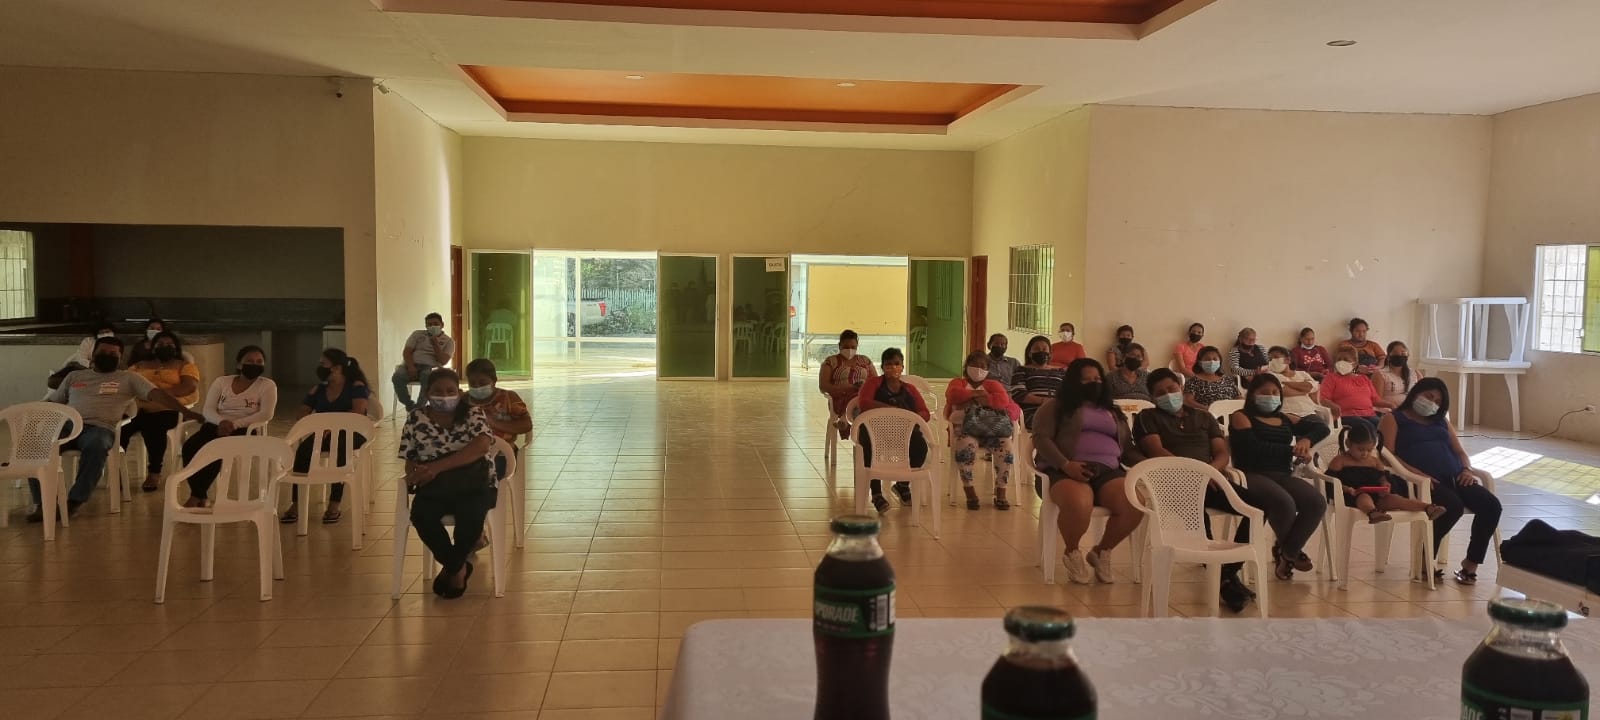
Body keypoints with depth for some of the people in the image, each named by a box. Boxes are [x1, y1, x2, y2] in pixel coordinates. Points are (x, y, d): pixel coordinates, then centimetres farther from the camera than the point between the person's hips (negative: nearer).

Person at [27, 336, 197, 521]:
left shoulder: (129, 378, 16)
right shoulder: (74, 376, 27)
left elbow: (156, 394, 3)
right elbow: (52, 402, 28)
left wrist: (185, 411, -10)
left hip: (99, 428, -3)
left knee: (96, 447, -40)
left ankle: (74, 501, -30)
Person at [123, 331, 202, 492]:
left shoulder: (185, 366, 14)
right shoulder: (139, 366, 28)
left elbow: (189, 387, -5)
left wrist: (160, 392, -18)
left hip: (169, 410, -3)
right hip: (139, 409, 4)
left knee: (153, 425, -37)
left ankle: (154, 473, -24)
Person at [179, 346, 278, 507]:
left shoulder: (267, 385, 2)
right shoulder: (221, 382, 12)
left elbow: (266, 414, -12)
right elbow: (207, 410, 3)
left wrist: (234, 424, -23)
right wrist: (222, 421, -21)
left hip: (244, 430, -4)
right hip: (217, 426, 4)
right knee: (190, 447, -27)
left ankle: (196, 497, -20)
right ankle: (200, 497, -19)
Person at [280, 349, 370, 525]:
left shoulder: (356, 386, -1)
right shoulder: (318, 390, 15)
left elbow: (358, 411, -17)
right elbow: (301, 415, 11)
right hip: (323, 433, 5)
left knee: (340, 446, -38)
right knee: (303, 449, -27)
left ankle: (334, 505, -35)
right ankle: (296, 504, -27)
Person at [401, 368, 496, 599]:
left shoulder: (473, 413, 0)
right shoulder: (416, 419, 7)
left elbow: (482, 445, -19)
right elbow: (410, 459, 7)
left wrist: (438, 466, -25)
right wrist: (415, 474, -20)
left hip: (474, 485, -2)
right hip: (434, 488, 2)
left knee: (471, 515, -34)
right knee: (421, 516, -30)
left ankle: (452, 567, -3)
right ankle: (459, 567, -6)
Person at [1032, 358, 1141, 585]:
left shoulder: (1113, 412, 29)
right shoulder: (1056, 407, 12)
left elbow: (1127, 446, 23)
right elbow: (1041, 438, -1)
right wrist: (1065, 465, -18)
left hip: (1108, 471, 5)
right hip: (1068, 471, -4)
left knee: (1135, 505, -27)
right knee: (1078, 505, -39)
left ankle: (1101, 552, 0)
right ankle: (1072, 553, -5)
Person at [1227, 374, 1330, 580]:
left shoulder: (1285, 420, 25)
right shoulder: (1241, 417, 6)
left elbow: (1322, 428, 23)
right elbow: (1254, 447, -11)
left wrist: (1307, 440, 0)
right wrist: (1293, 450, -7)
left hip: (1282, 476, 6)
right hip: (1252, 476, -6)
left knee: (1317, 502, -25)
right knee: (1284, 503, -35)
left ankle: (1287, 552, -3)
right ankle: (1289, 550, 1)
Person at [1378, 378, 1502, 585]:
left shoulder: (1441, 421, 30)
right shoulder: (1393, 419, 9)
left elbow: (1460, 452, 25)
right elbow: (1388, 455, -6)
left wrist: (1467, 470, 2)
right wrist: (1417, 473, -20)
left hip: (1455, 478, 7)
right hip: (1424, 481, -7)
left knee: (1491, 504, -19)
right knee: (1453, 506, -34)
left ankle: (1471, 563, -6)